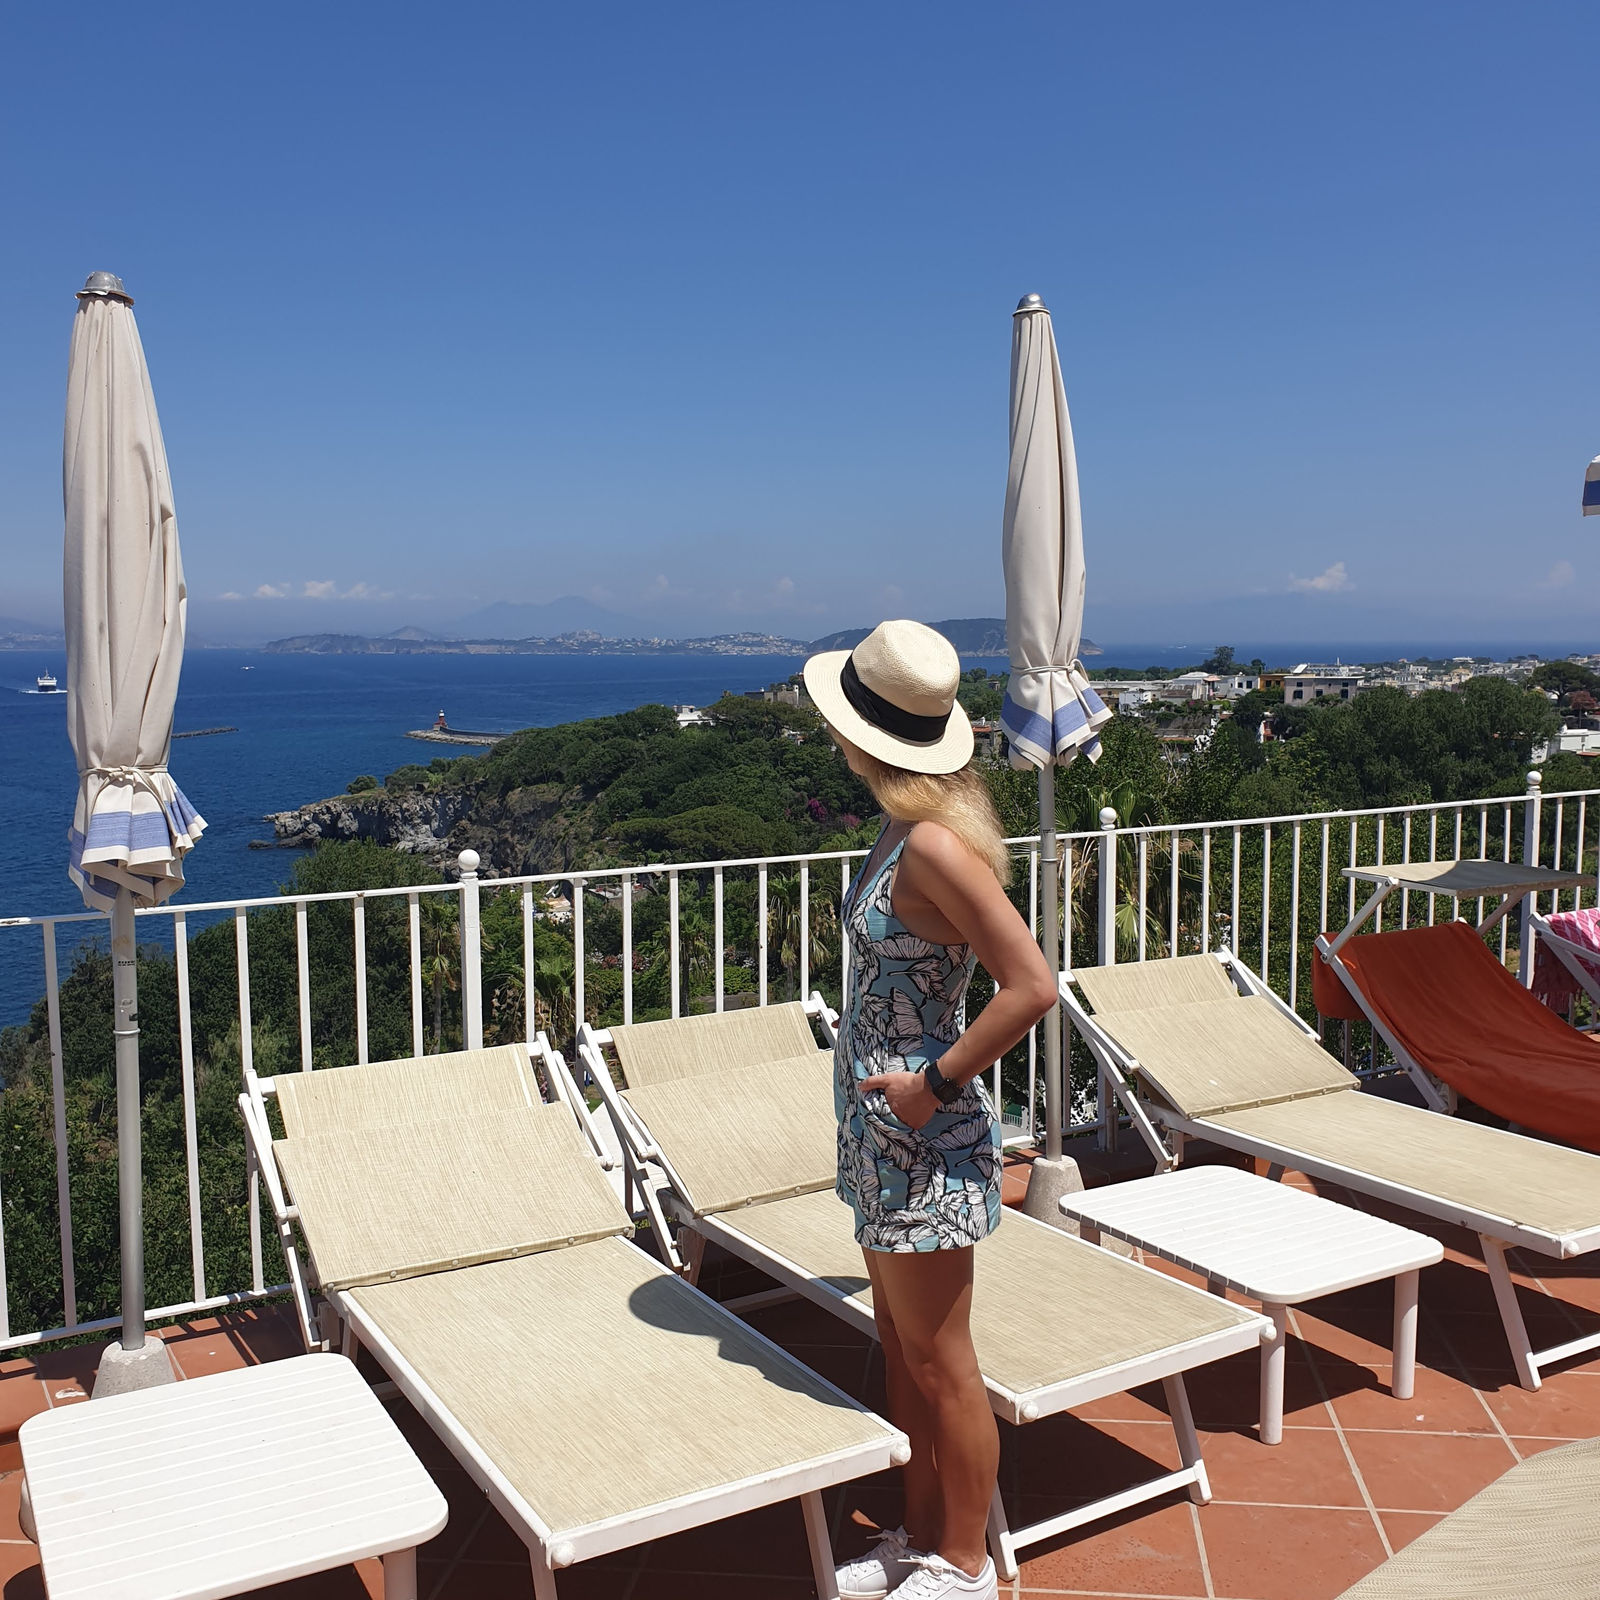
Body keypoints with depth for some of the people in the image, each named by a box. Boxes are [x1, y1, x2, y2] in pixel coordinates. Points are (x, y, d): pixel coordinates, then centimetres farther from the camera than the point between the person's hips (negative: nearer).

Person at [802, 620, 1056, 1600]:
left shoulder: (935, 845, -24)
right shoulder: (909, 830, 4)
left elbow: (1032, 987, -26)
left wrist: (938, 1080, -19)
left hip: (926, 1141, -9)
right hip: (885, 1128, 9)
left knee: (940, 1364, 9)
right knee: (903, 1349, 20)